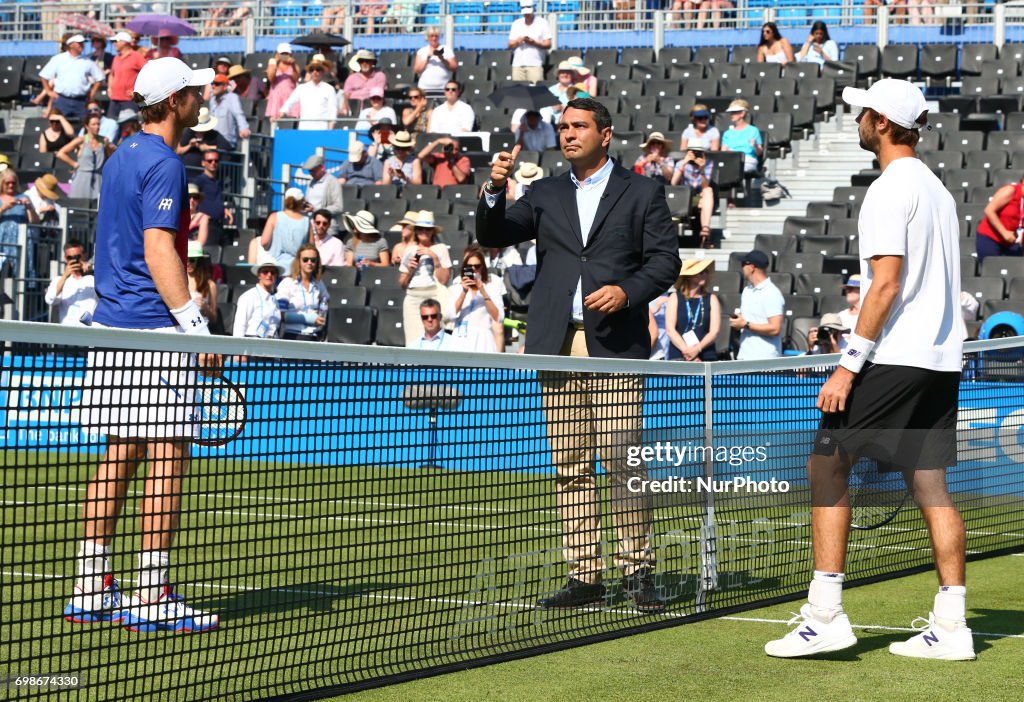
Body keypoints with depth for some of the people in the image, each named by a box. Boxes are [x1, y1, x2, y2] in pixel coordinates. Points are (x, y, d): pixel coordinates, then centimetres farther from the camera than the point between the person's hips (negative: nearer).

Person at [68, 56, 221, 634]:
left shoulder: (121, 158, 17)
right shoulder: (164, 164, -12)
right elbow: (158, 249, -20)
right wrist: (195, 323, -23)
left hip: (111, 326, 9)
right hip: (154, 331, -9)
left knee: (119, 455, 11)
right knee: (168, 456, -7)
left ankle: (92, 590, 12)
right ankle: (153, 599, -7)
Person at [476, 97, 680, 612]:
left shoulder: (642, 193, 9)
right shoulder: (545, 195, 18)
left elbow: (665, 260, 3)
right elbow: (492, 237, 9)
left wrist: (627, 291, -13)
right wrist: (494, 191, -8)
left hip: (616, 345, -4)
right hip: (558, 348, 4)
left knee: (623, 463, -9)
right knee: (570, 468, 3)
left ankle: (638, 571, -3)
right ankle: (584, 575, 7)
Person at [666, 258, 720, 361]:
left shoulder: (711, 299, 14)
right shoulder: (675, 298, 10)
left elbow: (714, 332, 5)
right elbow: (670, 329, 0)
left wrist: (697, 349, -11)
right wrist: (686, 350, -13)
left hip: (706, 357, 1)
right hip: (678, 356, -1)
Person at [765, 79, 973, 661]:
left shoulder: (891, 189, -11)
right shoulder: (937, 188, 17)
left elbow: (886, 285, -18)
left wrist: (849, 364, -18)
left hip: (894, 357, -9)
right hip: (942, 359, 9)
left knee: (827, 465, -3)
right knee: (930, 485, 6)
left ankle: (827, 613, -7)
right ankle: (951, 627, 3)